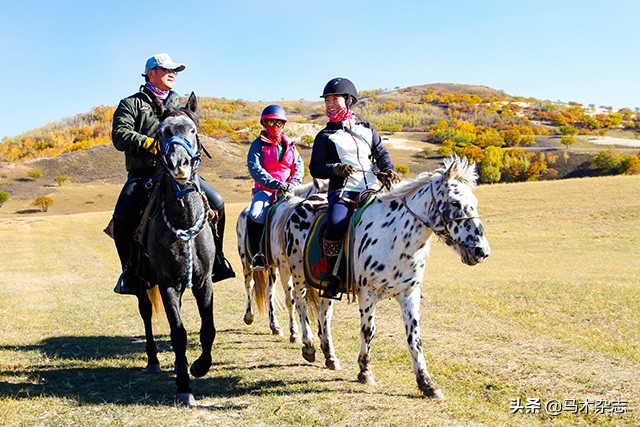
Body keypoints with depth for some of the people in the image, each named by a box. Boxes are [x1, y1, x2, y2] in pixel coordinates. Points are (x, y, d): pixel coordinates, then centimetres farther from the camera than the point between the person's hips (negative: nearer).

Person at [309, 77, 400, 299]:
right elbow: (316, 168, 6)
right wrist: (336, 169, -13)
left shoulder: (367, 130, 19)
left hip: (372, 189, 3)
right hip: (342, 191, -3)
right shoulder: (325, 136, 12)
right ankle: (332, 277, -16)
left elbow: (382, 154, 19)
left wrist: (388, 171, -3)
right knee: (335, 226, -31)